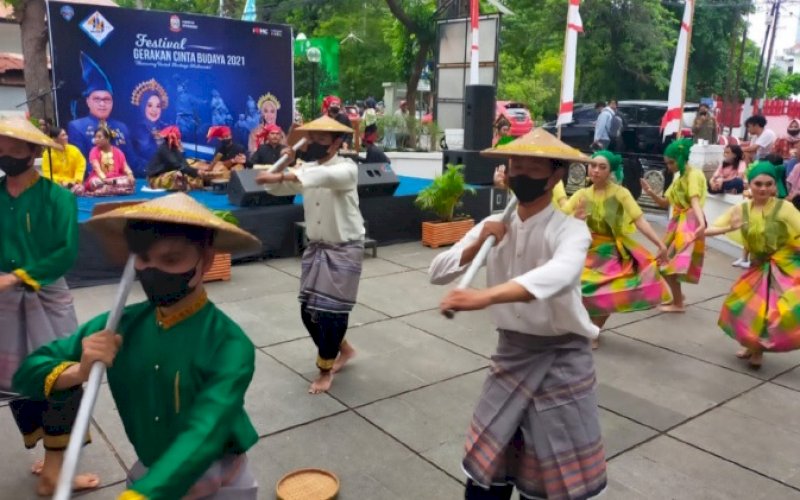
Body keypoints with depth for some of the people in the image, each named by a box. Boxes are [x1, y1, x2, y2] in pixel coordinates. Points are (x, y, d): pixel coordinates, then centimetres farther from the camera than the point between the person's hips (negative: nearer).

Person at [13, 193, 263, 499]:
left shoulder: (229, 345, -28)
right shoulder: (120, 325, -13)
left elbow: (203, 435, -36)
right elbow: (27, 373, -6)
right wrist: (77, 371, -27)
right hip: (147, 474, 4)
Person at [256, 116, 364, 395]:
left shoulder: (347, 168, -15)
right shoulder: (307, 167, 6)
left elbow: (324, 176, -37)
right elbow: (276, 189, 3)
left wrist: (281, 175, -45)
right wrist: (285, 162, -13)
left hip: (344, 249, -7)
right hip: (316, 247, 7)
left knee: (331, 312, -4)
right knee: (308, 310, 10)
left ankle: (325, 370, 16)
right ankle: (342, 349, 34)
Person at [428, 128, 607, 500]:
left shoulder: (570, 230, -17)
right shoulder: (493, 226, -1)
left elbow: (558, 275, -41)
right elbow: (436, 273, -3)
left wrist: (485, 296, -54)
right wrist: (477, 245, -20)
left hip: (560, 361, -4)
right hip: (510, 354, 4)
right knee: (486, 467, 15)